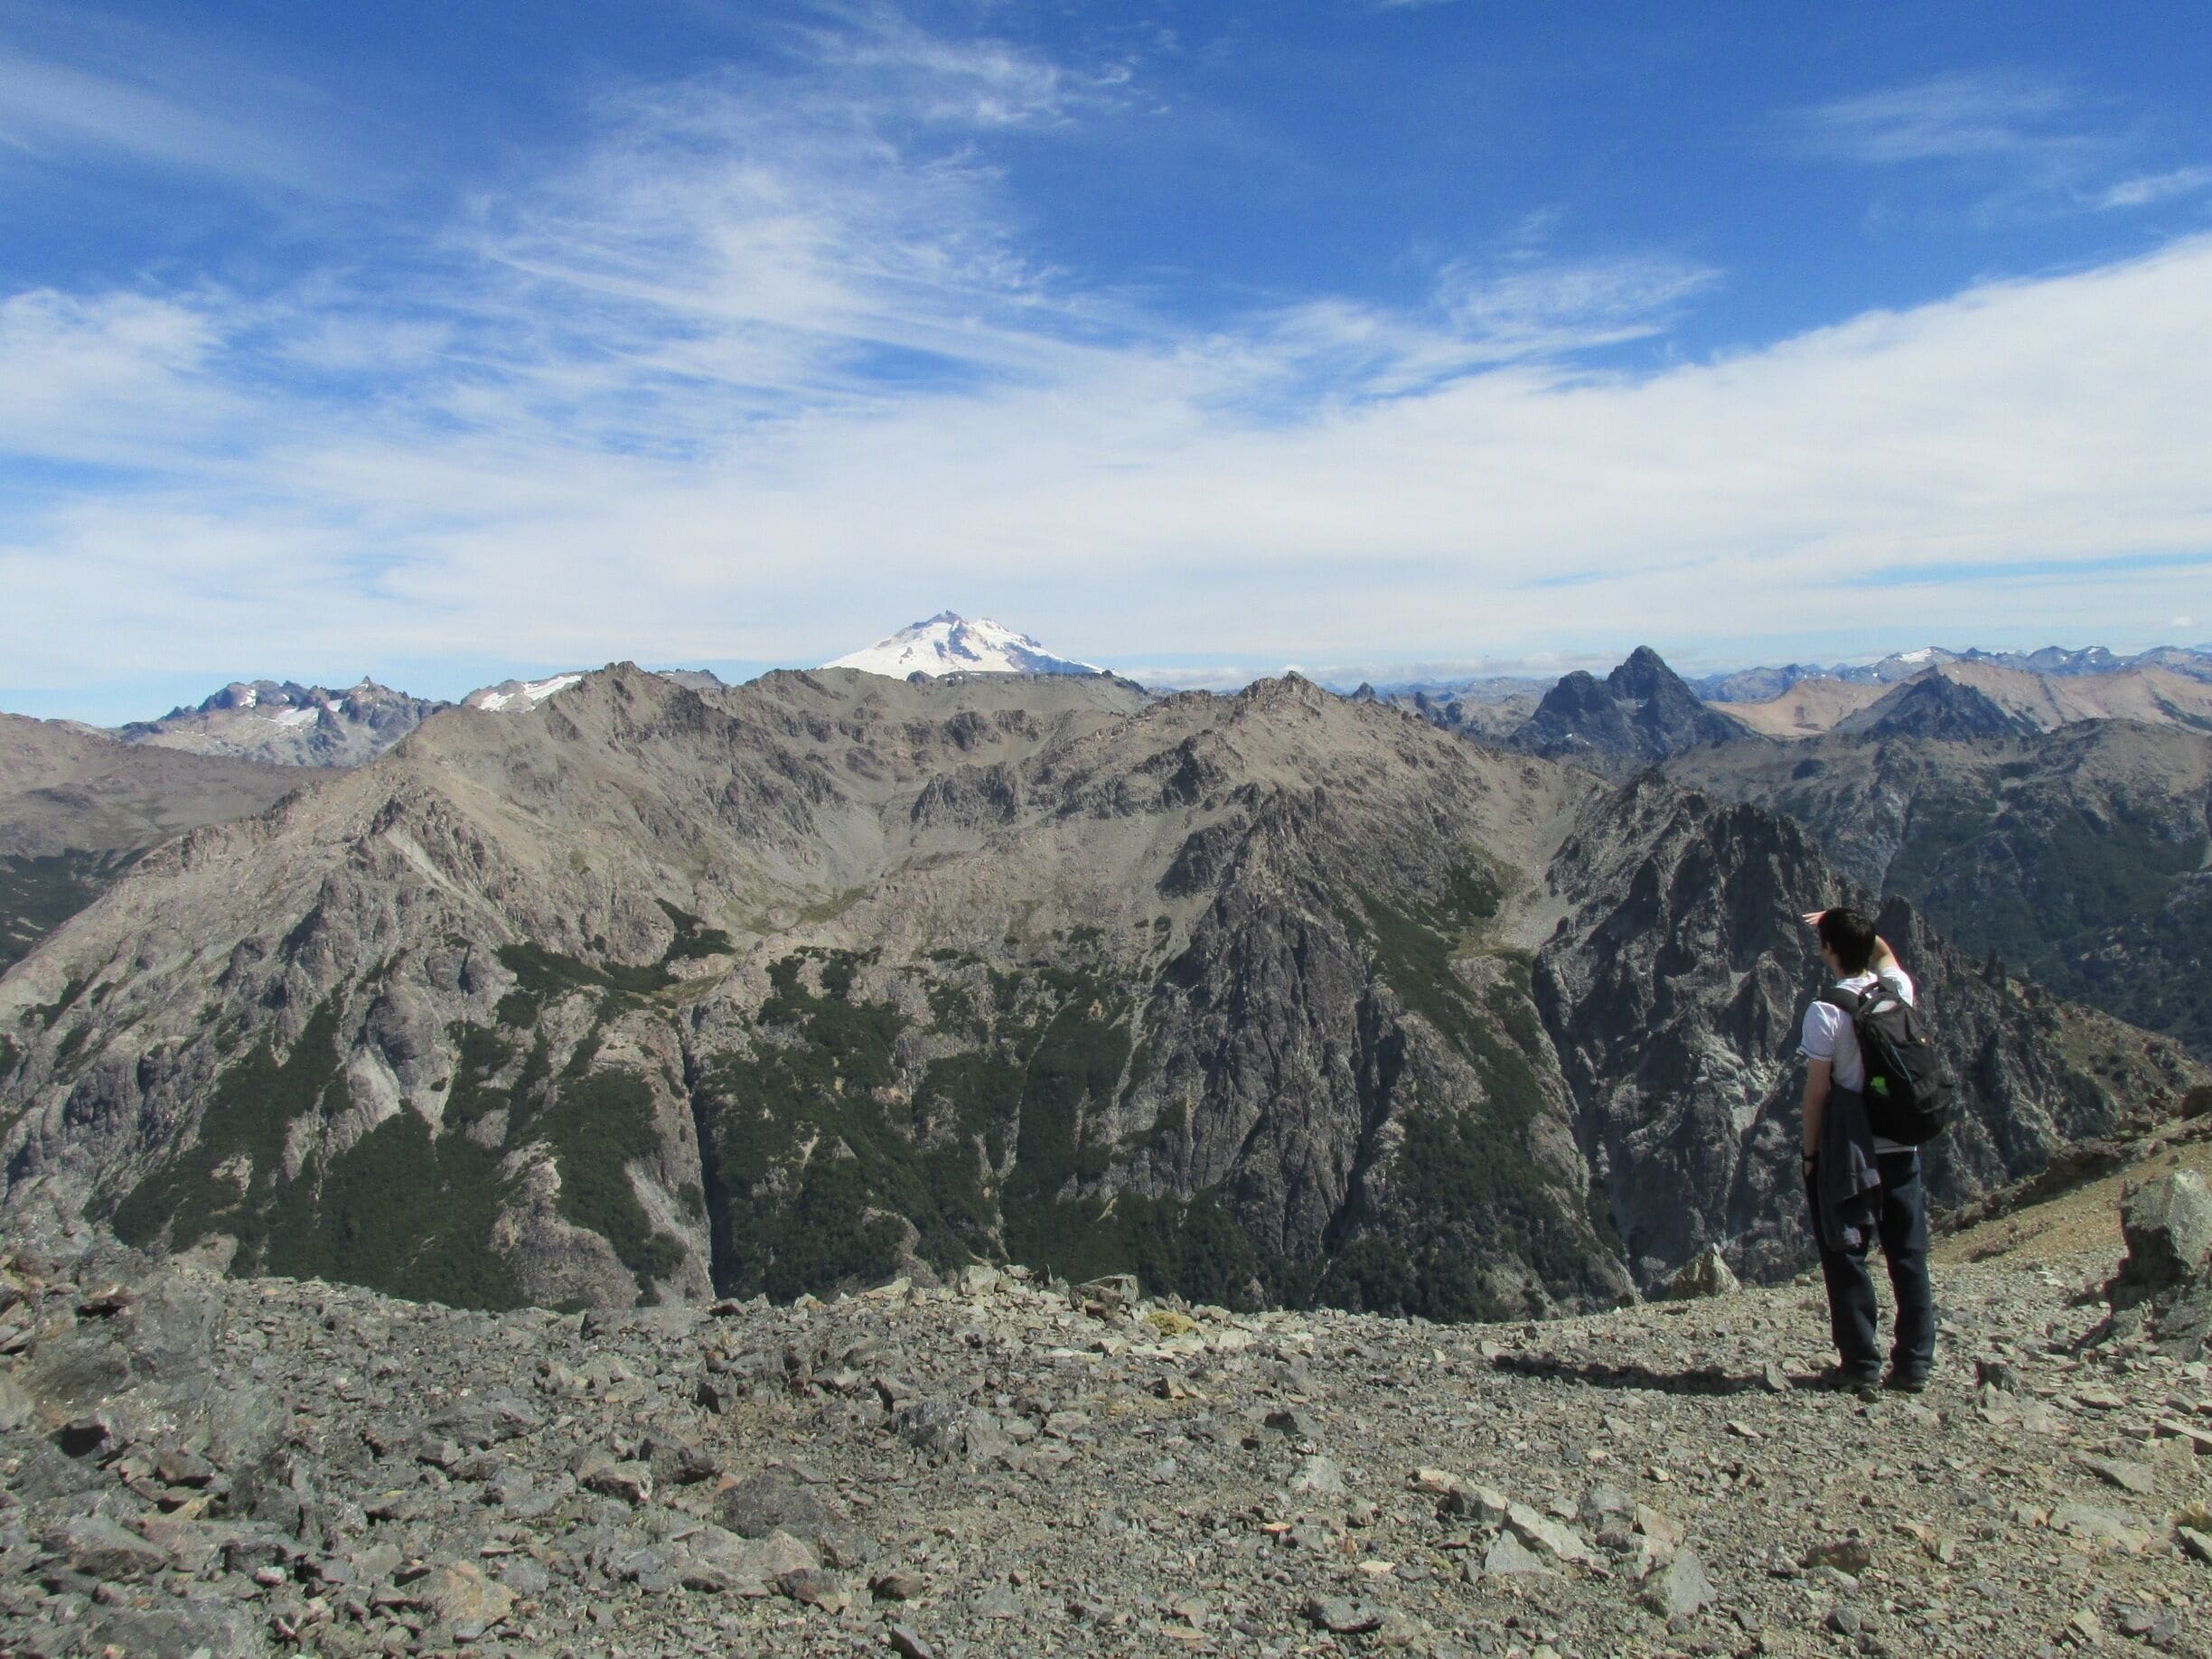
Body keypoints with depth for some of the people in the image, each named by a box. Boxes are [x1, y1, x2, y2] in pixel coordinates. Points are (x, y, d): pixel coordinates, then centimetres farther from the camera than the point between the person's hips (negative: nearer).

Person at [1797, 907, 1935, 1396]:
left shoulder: (1826, 1011, -14)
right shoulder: (1898, 990, 0)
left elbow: (1817, 1090, -11)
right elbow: (1884, 952, 26)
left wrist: (1809, 1153, -3)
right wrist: (1855, 926, 19)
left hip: (1850, 1152, -5)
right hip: (1902, 1148, 5)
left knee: (1847, 1259, 5)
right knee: (1910, 1258, 10)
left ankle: (1862, 1365, 7)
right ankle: (1914, 1364, 15)